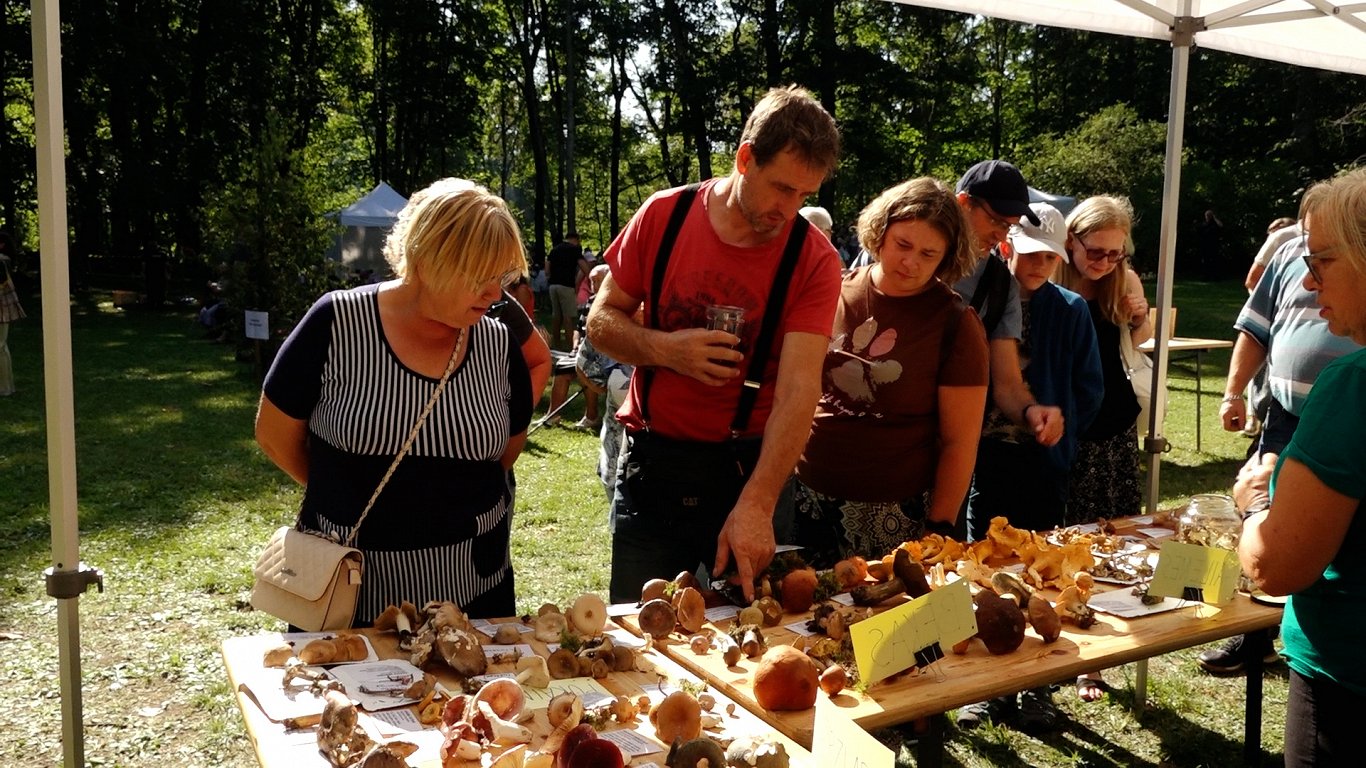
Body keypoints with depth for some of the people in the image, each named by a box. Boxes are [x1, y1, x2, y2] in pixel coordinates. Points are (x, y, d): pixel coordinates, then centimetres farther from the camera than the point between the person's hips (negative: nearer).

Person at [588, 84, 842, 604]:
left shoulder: (815, 261, -10)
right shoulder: (664, 215, -4)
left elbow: (798, 390, -20)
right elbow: (601, 321, 2)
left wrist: (756, 505, -31)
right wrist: (665, 349, -19)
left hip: (751, 467, -1)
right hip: (652, 466, 1)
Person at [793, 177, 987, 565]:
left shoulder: (956, 325, -6)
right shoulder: (837, 293, 1)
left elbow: (959, 442, -6)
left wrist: (938, 529, -10)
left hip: (894, 514, -3)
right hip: (810, 499, 3)